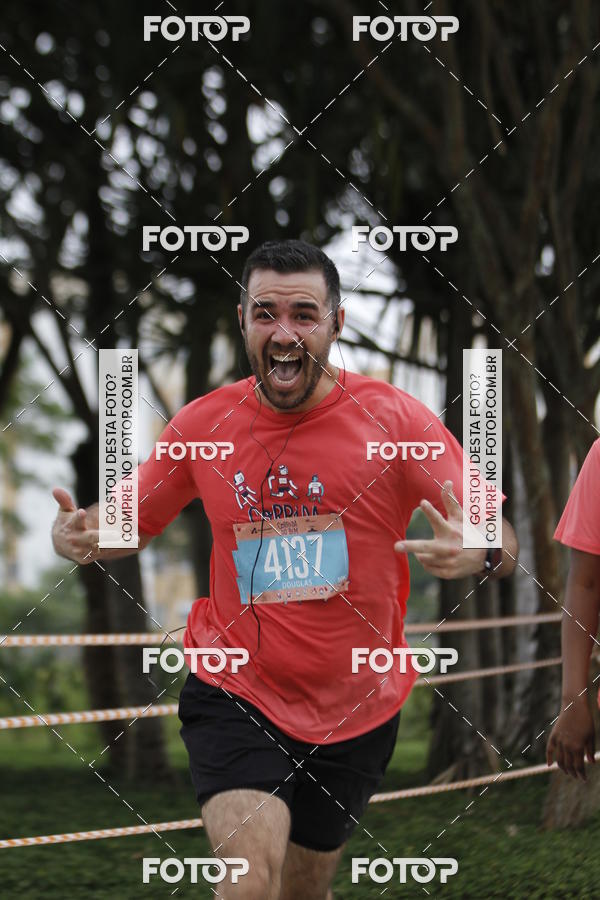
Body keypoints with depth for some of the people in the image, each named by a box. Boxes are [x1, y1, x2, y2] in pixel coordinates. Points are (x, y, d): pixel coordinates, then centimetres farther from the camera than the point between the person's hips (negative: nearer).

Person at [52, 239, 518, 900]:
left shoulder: (392, 419, -9)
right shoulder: (203, 424, -3)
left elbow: (504, 544, -11)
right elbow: (127, 522, 11)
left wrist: (474, 553, -36)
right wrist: (77, 534, -13)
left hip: (356, 710, 1)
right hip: (233, 693, -1)